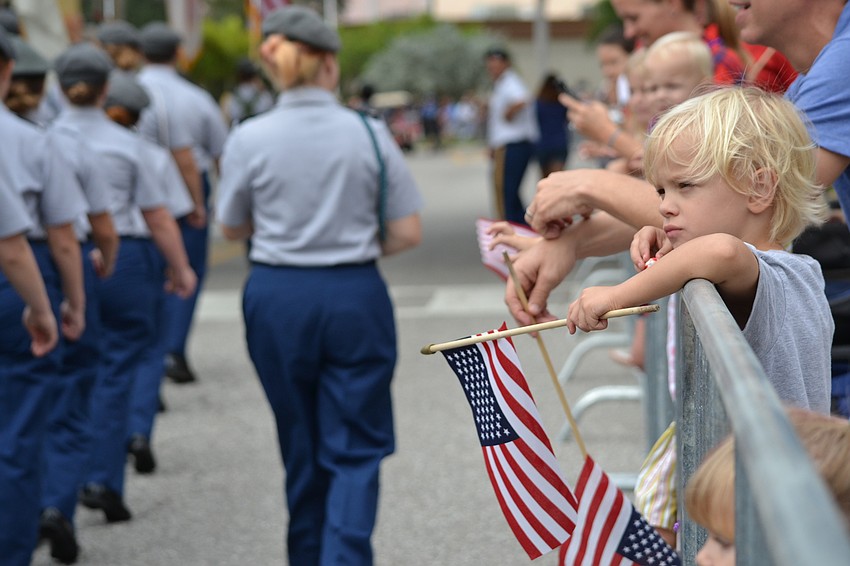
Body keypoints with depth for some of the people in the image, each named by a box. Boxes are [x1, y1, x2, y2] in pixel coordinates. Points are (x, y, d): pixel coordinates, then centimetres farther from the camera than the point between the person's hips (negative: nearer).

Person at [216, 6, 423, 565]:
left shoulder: (250, 139, -7)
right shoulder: (369, 134, -7)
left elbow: (232, 228, 7)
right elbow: (407, 233, -4)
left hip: (278, 297, 2)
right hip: (355, 295, -1)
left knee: (301, 447, 18)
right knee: (355, 448, 5)